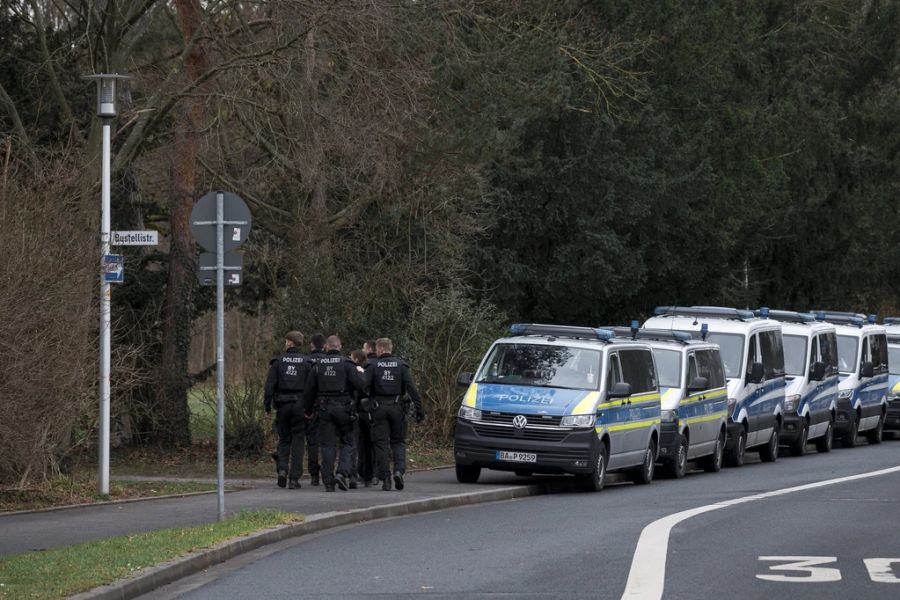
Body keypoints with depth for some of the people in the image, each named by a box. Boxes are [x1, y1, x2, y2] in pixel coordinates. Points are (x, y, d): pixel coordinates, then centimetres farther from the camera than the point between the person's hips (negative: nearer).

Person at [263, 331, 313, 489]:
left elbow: (270, 385, -4)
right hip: (300, 405, 0)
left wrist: (267, 406, 2)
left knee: (284, 439, 13)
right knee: (298, 440, 4)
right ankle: (294, 478, 1)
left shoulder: (278, 362, 0)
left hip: (283, 405, 0)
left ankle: (282, 468, -8)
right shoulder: (306, 362, 0)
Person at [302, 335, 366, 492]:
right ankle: (342, 473, -12)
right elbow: (360, 385, -12)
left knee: (328, 445, 4)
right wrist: (360, 373, 10)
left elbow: (309, 391, 11)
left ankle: (328, 482, 1)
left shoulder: (317, 366, 6)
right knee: (347, 443, 8)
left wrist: (308, 410, 24)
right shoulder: (346, 364, -4)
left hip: (325, 409, 2)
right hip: (344, 408, -2)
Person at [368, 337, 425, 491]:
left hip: (380, 409, -1)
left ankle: (385, 479, -1)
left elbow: (364, 388, -8)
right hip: (397, 407, 1)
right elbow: (411, 388, -4)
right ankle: (399, 470, -10)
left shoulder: (374, 366, -2)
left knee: (381, 444, 3)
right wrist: (419, 409, -3)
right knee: (398, 441, 12)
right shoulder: (401, 365, 1)